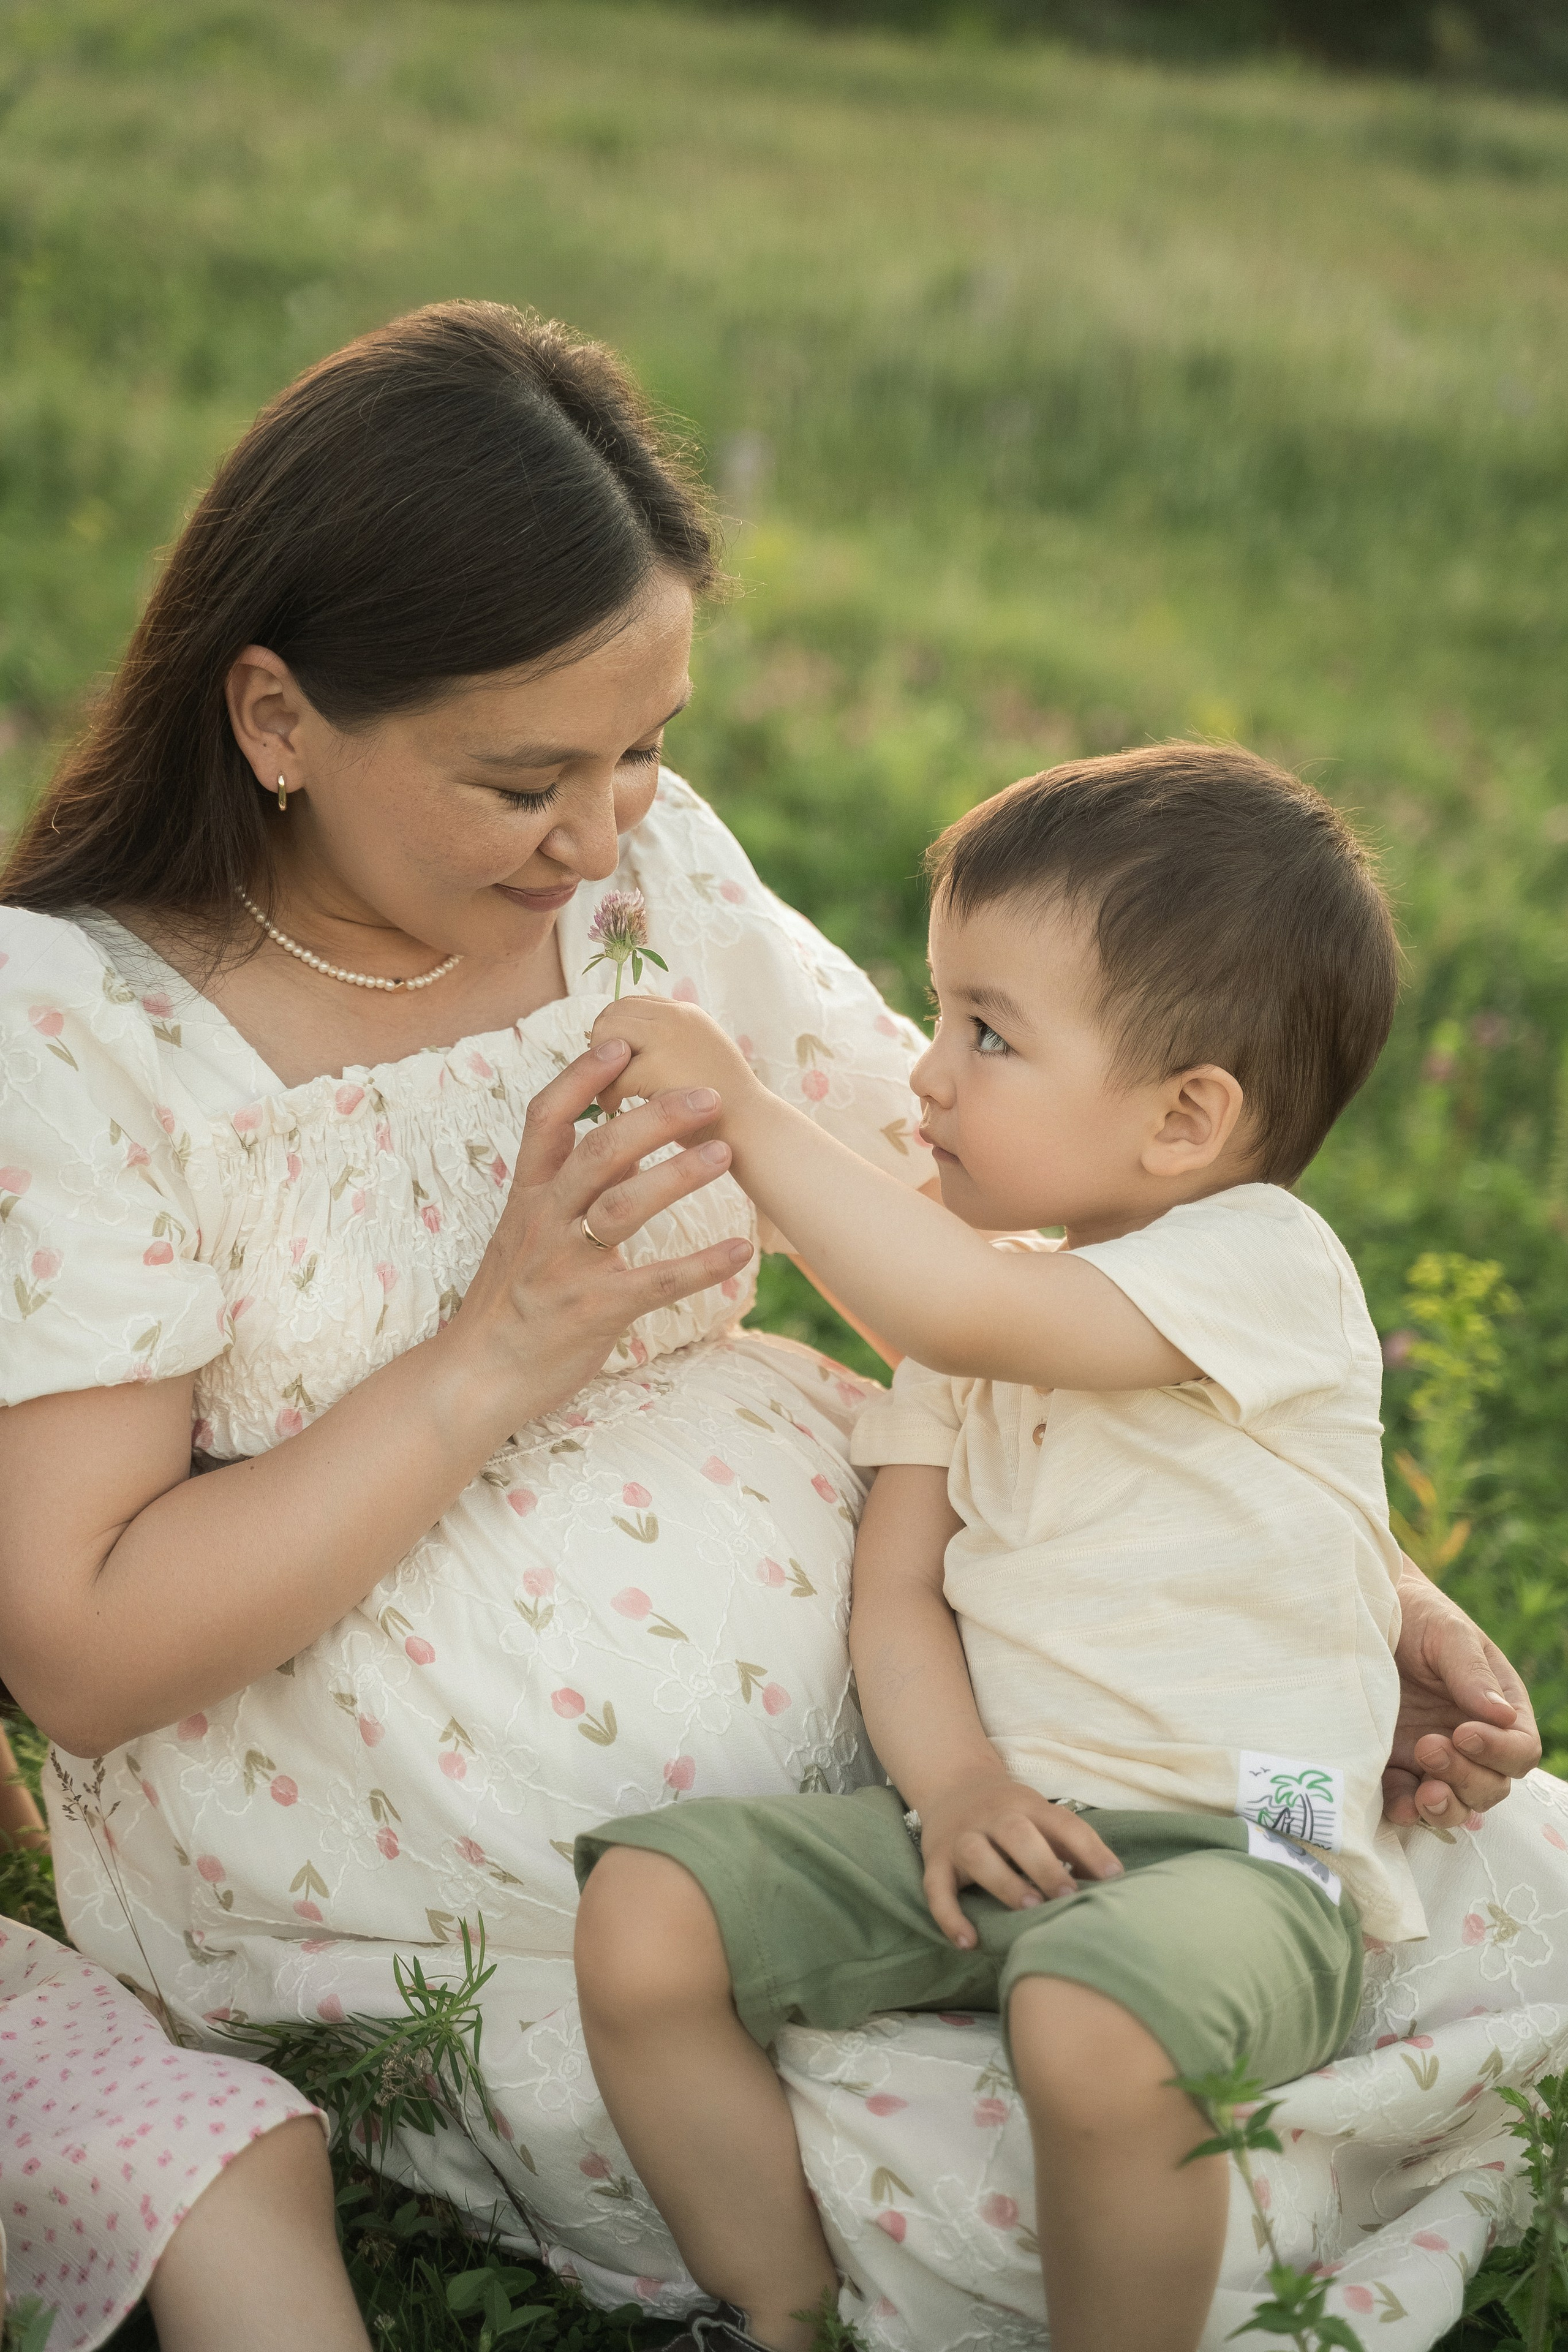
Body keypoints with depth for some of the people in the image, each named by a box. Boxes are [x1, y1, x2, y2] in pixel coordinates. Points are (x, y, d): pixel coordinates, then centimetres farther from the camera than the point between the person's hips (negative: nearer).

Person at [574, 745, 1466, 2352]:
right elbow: (897, 1582, 8)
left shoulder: (1262, 1262, -11)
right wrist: (956, 1782, -11)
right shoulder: (988, 1280, 13)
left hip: (1234, 1851, -6)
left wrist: (742, 1114, -19)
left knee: (1088, 2024, -37)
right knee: (640, 1917, -12)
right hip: (994, 1824, 7)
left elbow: (963, 1314, -27)